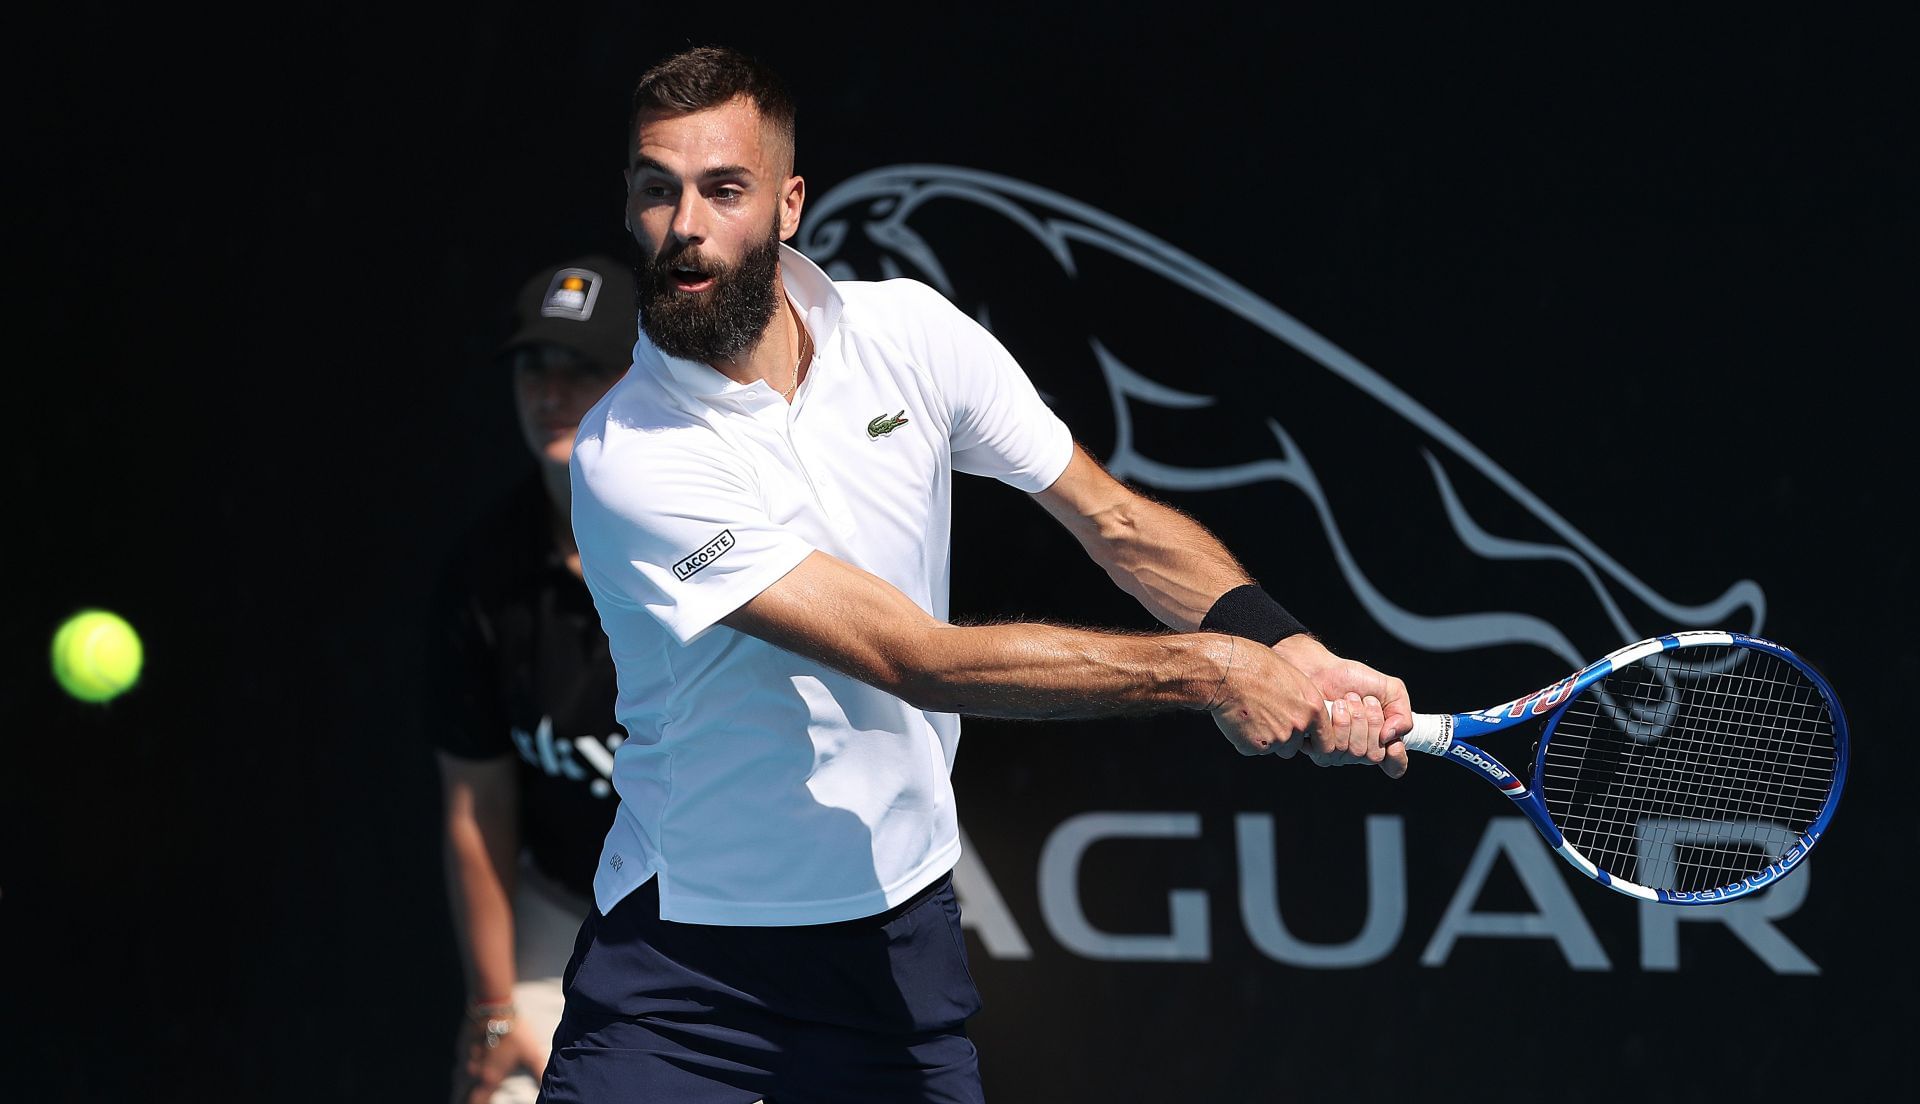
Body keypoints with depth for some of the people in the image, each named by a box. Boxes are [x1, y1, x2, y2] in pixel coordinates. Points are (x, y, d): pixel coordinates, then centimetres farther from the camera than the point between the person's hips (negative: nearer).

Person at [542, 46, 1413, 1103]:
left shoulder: (908, 333, -4)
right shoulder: (627, 459, -20)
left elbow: (1113, 521, 4)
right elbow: (919, 659, -24)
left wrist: (1293, 653, -14)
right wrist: (1209, 670, -25)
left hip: (899, 926, 4)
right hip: (678, 942, -4)